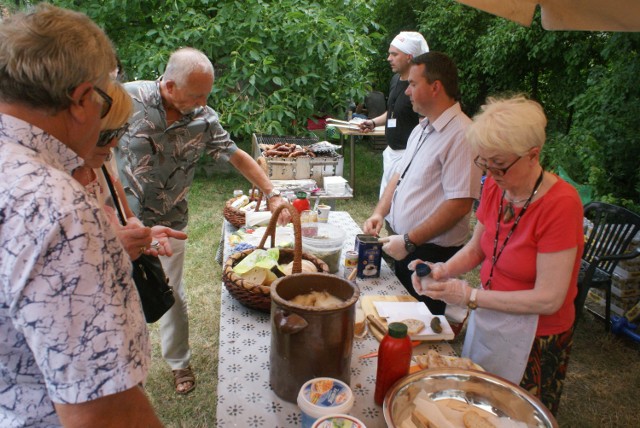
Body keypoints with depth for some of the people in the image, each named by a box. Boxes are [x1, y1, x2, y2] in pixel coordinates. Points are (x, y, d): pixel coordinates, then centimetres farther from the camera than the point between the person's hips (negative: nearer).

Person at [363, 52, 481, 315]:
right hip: (402, 247, 8)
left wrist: (409, 241, -22)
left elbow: (459, 204, -25)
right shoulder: (422, 129, 10)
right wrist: (380, 212, 2)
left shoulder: (460, 135, -20)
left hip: (430, 254, -8)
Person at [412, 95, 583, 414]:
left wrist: (471, 297, -24)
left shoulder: (561, 204, -26)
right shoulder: (495, 185, -7)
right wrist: (444, 271, -14)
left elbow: (548, 299, -25)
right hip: (487, 319, 6)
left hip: (532, 339, -5)